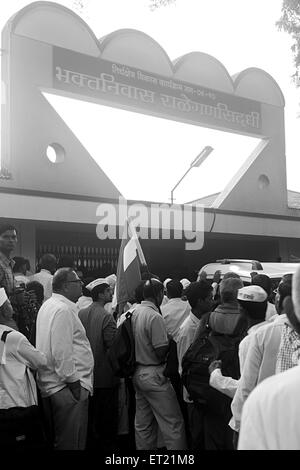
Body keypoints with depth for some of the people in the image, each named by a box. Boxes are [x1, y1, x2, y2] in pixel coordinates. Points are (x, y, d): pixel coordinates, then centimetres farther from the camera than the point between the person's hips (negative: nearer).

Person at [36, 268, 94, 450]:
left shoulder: (48, 306, 14)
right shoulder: (63, 310, -18)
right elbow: (62, 352, -23)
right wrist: (73, 381, -17)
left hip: (51, 386, 10)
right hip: (66, 387, -10)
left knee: (59, 438, 20)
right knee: (71, 442, 1)